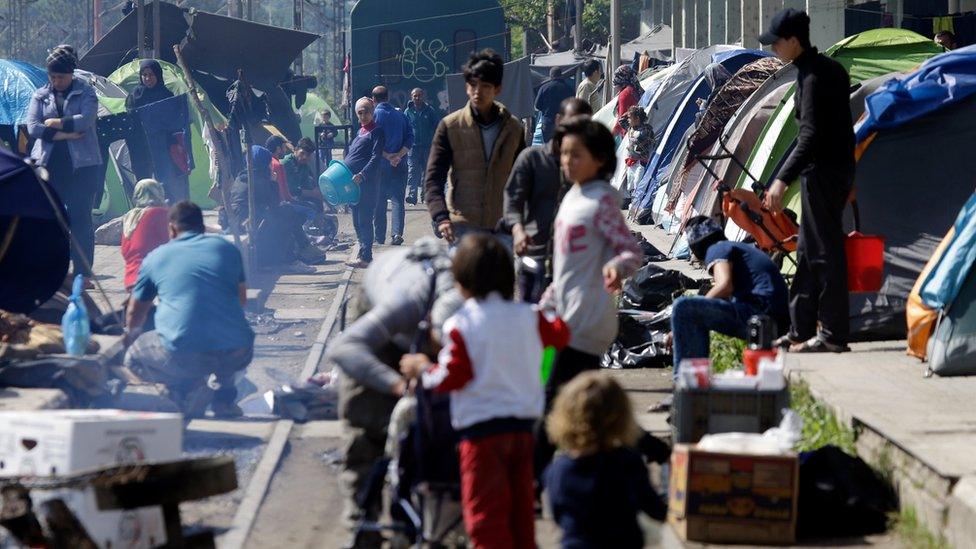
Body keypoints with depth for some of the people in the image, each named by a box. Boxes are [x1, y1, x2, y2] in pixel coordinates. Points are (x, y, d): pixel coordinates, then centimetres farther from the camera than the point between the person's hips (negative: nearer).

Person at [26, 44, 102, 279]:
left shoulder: (85, 92, 3)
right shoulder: (40, 96, 10)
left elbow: (85, 119, -14)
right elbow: (33, 127, -3)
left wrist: (54, 123, -7)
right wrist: (66, 134, -11)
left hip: (81, 165, -3)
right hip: (49, 164, 3)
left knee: (80, 218, -3)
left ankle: (83, 273, 1)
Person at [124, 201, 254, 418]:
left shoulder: (156, 257, 15)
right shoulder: (227, 248, 17)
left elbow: (135, 313, 31)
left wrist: (131, 336, 53)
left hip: (183, 356, -3)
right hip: (237, 355, 3)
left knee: (133, 358, 24)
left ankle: (188, 390, 0)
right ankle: (224, 397, 19)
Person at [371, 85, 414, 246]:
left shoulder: (374, 115, -4)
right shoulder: (401, 115, 7)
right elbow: (410, 138, -1)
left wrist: (387, 156, -10)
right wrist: (398, 155, -8)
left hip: (380, 165, -2)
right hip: (400, 165, 2)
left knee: (379, 202, 8)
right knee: (398, 200, 3)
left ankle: (379, 237, 12)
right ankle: (397, 232, -14)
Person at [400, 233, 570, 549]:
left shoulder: (460, 326, -13)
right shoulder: (528, 317, 4)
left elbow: (451, 377, -13)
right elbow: (558, 336, 22)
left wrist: (423, 369, 4)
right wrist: (560, 319, 43)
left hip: (481, 430, -6)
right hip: (523, 425, 6)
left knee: (486, 514, -3)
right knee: (521, 509, 15)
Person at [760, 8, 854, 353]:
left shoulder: (813, 77, -17)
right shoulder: (830, 69, 14)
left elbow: (811, 135, -26)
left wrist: (783, 179, -30)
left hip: (823, 172, -10)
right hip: (838, 167, 10)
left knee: (825, 252, -7)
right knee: (808, 251, 15)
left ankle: (833, 335, -5)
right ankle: (800, 331, 21)